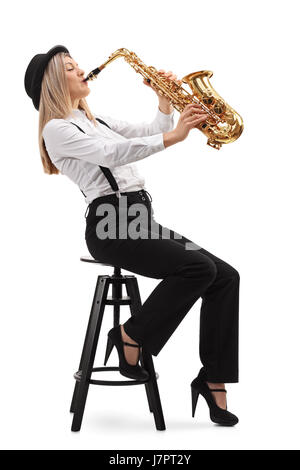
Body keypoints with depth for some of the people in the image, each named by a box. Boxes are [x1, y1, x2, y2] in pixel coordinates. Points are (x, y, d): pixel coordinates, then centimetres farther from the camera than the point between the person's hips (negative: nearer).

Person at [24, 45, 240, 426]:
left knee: (226, 277, -7)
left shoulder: (98, 121, 26)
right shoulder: (56, 129, 0)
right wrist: (174, 136, -21)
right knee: (198, 267, -26)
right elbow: (112, 154, -15)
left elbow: (151, 134, 24)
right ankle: (130, 337, -6)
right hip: (110, 227, -8)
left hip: (141, 219, 8)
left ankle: (212, 381, -4)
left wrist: (165, 99, 8)